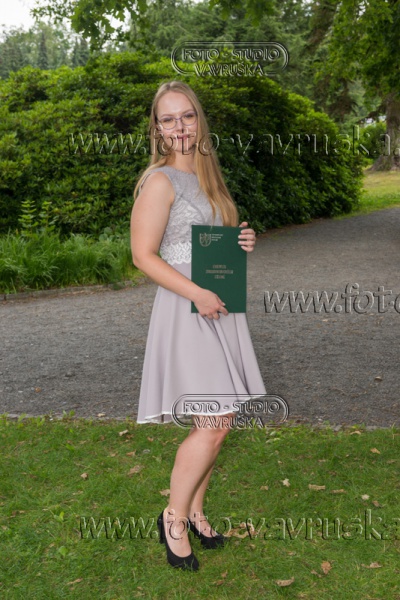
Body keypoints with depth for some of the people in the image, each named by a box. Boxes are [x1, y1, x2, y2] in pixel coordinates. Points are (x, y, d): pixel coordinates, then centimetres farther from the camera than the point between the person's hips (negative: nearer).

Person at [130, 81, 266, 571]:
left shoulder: (205, 177, 16)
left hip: (219, 309, 8)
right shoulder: (160, 181, -9)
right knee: (212, 426, -9)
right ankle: (173, 516, 12)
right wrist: (196, 293, -22)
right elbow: (143, 255, -15)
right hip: (186, 311, -8)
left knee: (215, 421, 11)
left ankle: (195, 511, 28)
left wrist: (241, 243, 3)